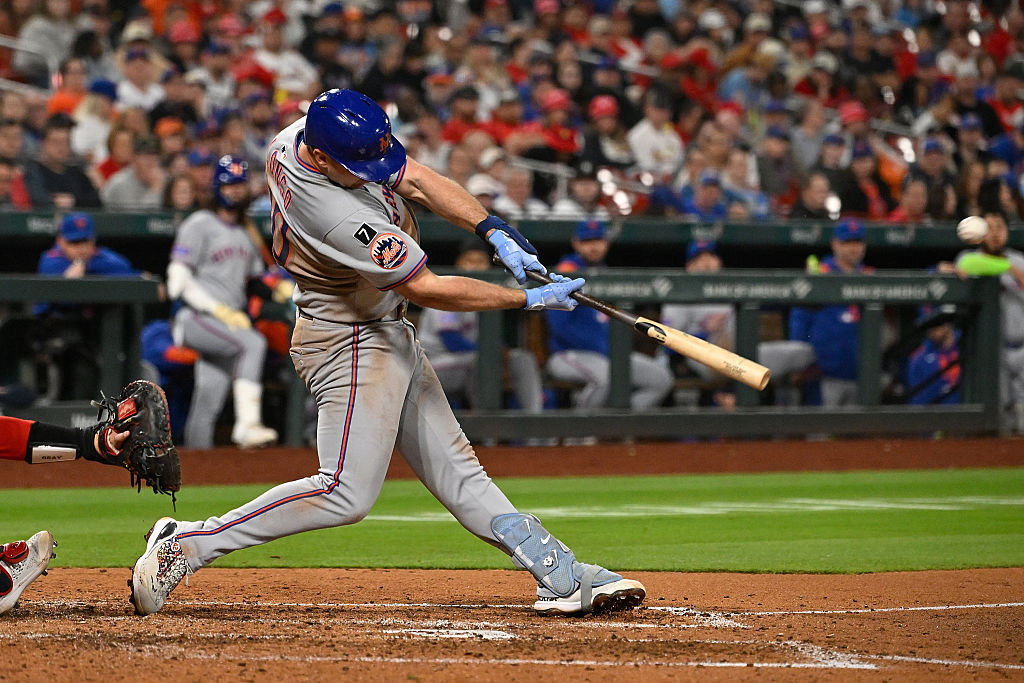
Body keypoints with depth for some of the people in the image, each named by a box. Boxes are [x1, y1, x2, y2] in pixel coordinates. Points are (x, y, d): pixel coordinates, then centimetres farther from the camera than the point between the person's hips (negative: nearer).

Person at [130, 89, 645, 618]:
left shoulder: (297, 137, -7)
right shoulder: (336, 214, -33)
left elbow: (414, 179, 0)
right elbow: (425, 289, -26)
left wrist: (494, 232, -13)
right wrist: (528, 300, -18)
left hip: (388, 336, 10)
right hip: (350, 344, -10)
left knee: (454, 468, 9)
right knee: (347, 492, -13)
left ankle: (562, 578, 10)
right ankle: (186, 544, -9)